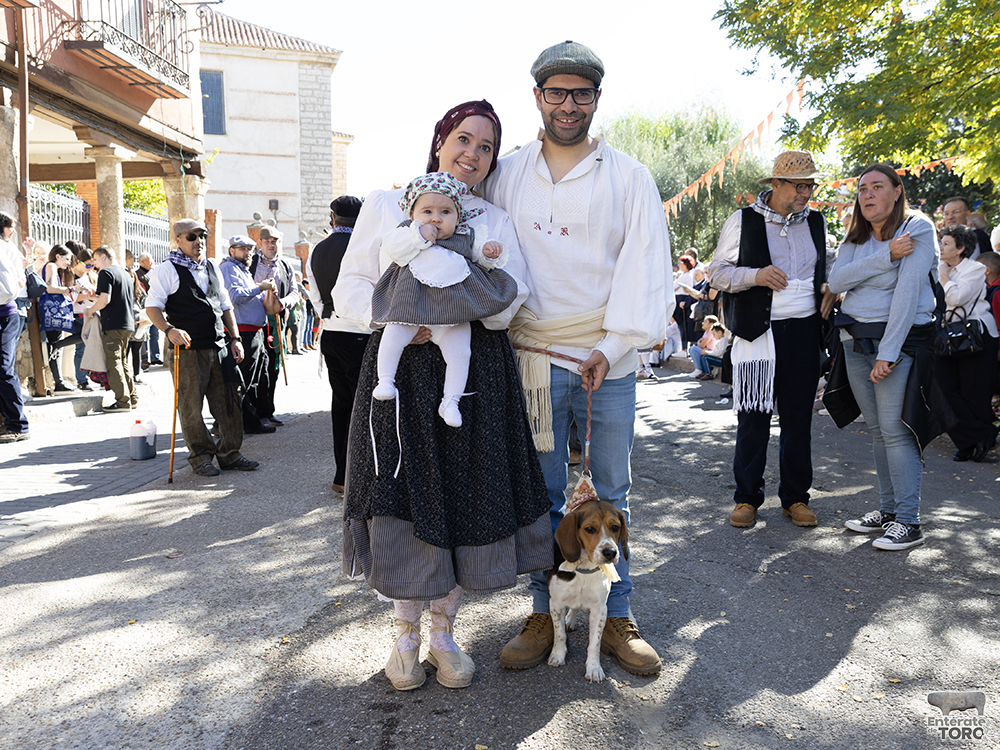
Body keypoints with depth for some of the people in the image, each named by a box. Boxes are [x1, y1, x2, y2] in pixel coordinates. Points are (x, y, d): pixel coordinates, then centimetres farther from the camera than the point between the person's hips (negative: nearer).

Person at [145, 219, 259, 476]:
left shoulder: (212, 269, 18)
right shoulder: (167, 270, -2)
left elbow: (226, 306, 21)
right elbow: (152, 307, -8)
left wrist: (235, 338, 13)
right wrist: (169, 329, -25)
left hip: (219, 347, 6)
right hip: (187, 349, -6)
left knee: (228, 400, 7)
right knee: (191, 406, 2)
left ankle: (229, 453, 18)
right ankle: (200, 456, 15)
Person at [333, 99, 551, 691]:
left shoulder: (497, 220, 12)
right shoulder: (384, 205, 10)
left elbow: (507, 308, -1)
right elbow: (349, 290, 4)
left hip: (476, 373, 1)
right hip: (399, 370, -1)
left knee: (464, 498, 4)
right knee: (403, 496, 1)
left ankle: (444, 632, 25)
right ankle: (407, 633, 23)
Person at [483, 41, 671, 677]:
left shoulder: (629, 177, 5)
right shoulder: (506, 176, 10)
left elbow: (643, 267, -2)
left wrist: (610, 347, -11)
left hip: (609, 362, -1)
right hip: (532, 358, 1)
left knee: (611, 494, 7)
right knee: (542, 494, 8)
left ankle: (617, 618, 20)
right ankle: (545, 614, 21)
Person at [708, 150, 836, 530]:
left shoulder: (816, 221, 12)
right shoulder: (743, 221, 0)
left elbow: (828, 264, 26)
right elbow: (717, 271, 0)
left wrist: (831, 288, 5)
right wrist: (755, 276, -16)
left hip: (805, 331, 4)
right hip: (759, 332, -4)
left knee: (799, 416, 8)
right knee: (753, 416, 0)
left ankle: (795, 497, 20)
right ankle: (747, 497, 13)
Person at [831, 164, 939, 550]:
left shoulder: (918, 228, -7)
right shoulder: (855, 238, 12)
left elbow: (908, 291, -16)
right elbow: (836, 281, -5)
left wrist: (887, 352, -22)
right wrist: (886, 256, -17)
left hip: (900, 339, -6)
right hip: (856, 340, 6)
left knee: (895, 428, -10)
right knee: (876, 429, 8)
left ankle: (908, 521, -2)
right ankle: (887, 509, 17)